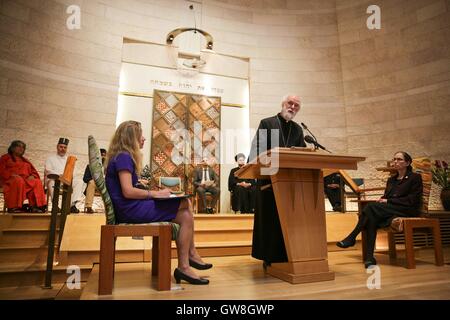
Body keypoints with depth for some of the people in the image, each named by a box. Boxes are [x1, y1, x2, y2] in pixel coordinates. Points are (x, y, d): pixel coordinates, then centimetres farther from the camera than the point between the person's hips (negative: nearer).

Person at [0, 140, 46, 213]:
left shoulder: (25, 160, 32)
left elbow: (33, 171, 21)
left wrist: (32, 176, -4)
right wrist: (12, 175, -15)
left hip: (26, 179, 4)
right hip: (11, 179, -4)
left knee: (37, 182, -31)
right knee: (19, 181, -41)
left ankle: (35, 206, -39)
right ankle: (14, 207, -39)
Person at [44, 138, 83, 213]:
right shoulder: (51, 158, 16)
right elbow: (47, 171, 1)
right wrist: (59, 175, -16)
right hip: (54, 179, -2)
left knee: (79, 182, -26)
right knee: (52, 182, -38)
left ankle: (72, 204, -34)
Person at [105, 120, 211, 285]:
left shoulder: (123, 156, 18)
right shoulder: (123, 157, -13)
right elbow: (128, 191, -23)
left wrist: (150, 192, 3)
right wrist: (155, 193, -13)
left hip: (132, 208, 10)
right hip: (131, 209, -10)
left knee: (185, 216, -1)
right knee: (185, 204, -11)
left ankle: (184, 266, -2)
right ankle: (191, 255, 0)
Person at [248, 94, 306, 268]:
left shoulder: (298, 129, 16)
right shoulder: (267, 123, 2)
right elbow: (257, 150, -7)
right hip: (269, 178, -4)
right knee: (269, 219, 2)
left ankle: (286, 257, 17)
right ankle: (269, 258, 12)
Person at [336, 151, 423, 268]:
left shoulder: (415, 177, 6)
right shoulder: (391, 180, 24)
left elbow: (412, 200, -5)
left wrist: (388, 201, -11)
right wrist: (382, 200, -4)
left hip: (407, 211, -5)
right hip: (389, 210, 5)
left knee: (371, 207, -30)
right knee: (371, 218, -30)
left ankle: (351, 238, -24)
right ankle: (369, 256, -35)